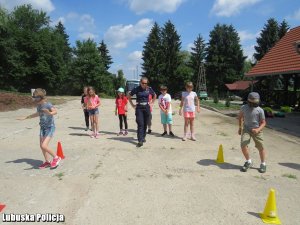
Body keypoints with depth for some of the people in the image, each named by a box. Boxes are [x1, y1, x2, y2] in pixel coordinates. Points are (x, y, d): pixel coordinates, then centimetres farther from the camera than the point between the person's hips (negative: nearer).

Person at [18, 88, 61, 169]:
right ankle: (47, 162, 28)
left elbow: (55, 111, -37)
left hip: (50, 127, -8)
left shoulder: (48, 104, -19)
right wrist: (25, 117, 29)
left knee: (44, 146, -15)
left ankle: (56, 158, 6)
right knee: (41, 146, 10)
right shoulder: (38, 105, 3)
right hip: (42, 127, 8)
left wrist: (50, 113, -59)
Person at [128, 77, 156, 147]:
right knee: (140, 124, -10)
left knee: (145, 124, 10)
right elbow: (129, 96, 6)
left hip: (146, 107, 3)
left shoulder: (149, 89, 1)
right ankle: (140, 141, -11)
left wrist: (151, 102, 9)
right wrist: (132, 105, 2)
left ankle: (143, 137, 28)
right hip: (139, 108, -3)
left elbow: (154, 95, 19)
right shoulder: (136, 89, -6)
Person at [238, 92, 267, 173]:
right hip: (246, 129, 1)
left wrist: (258, 129, -25)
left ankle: (263, 164, 27)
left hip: (256, 130, -1)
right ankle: (248, 162, 9)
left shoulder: (260, 110, -11)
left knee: (261, 147, 5)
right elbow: (240, 116, 15)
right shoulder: (244, 108, -3)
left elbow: (263, 123, -6)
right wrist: (240, 127, 15)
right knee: (243, 145, -14)